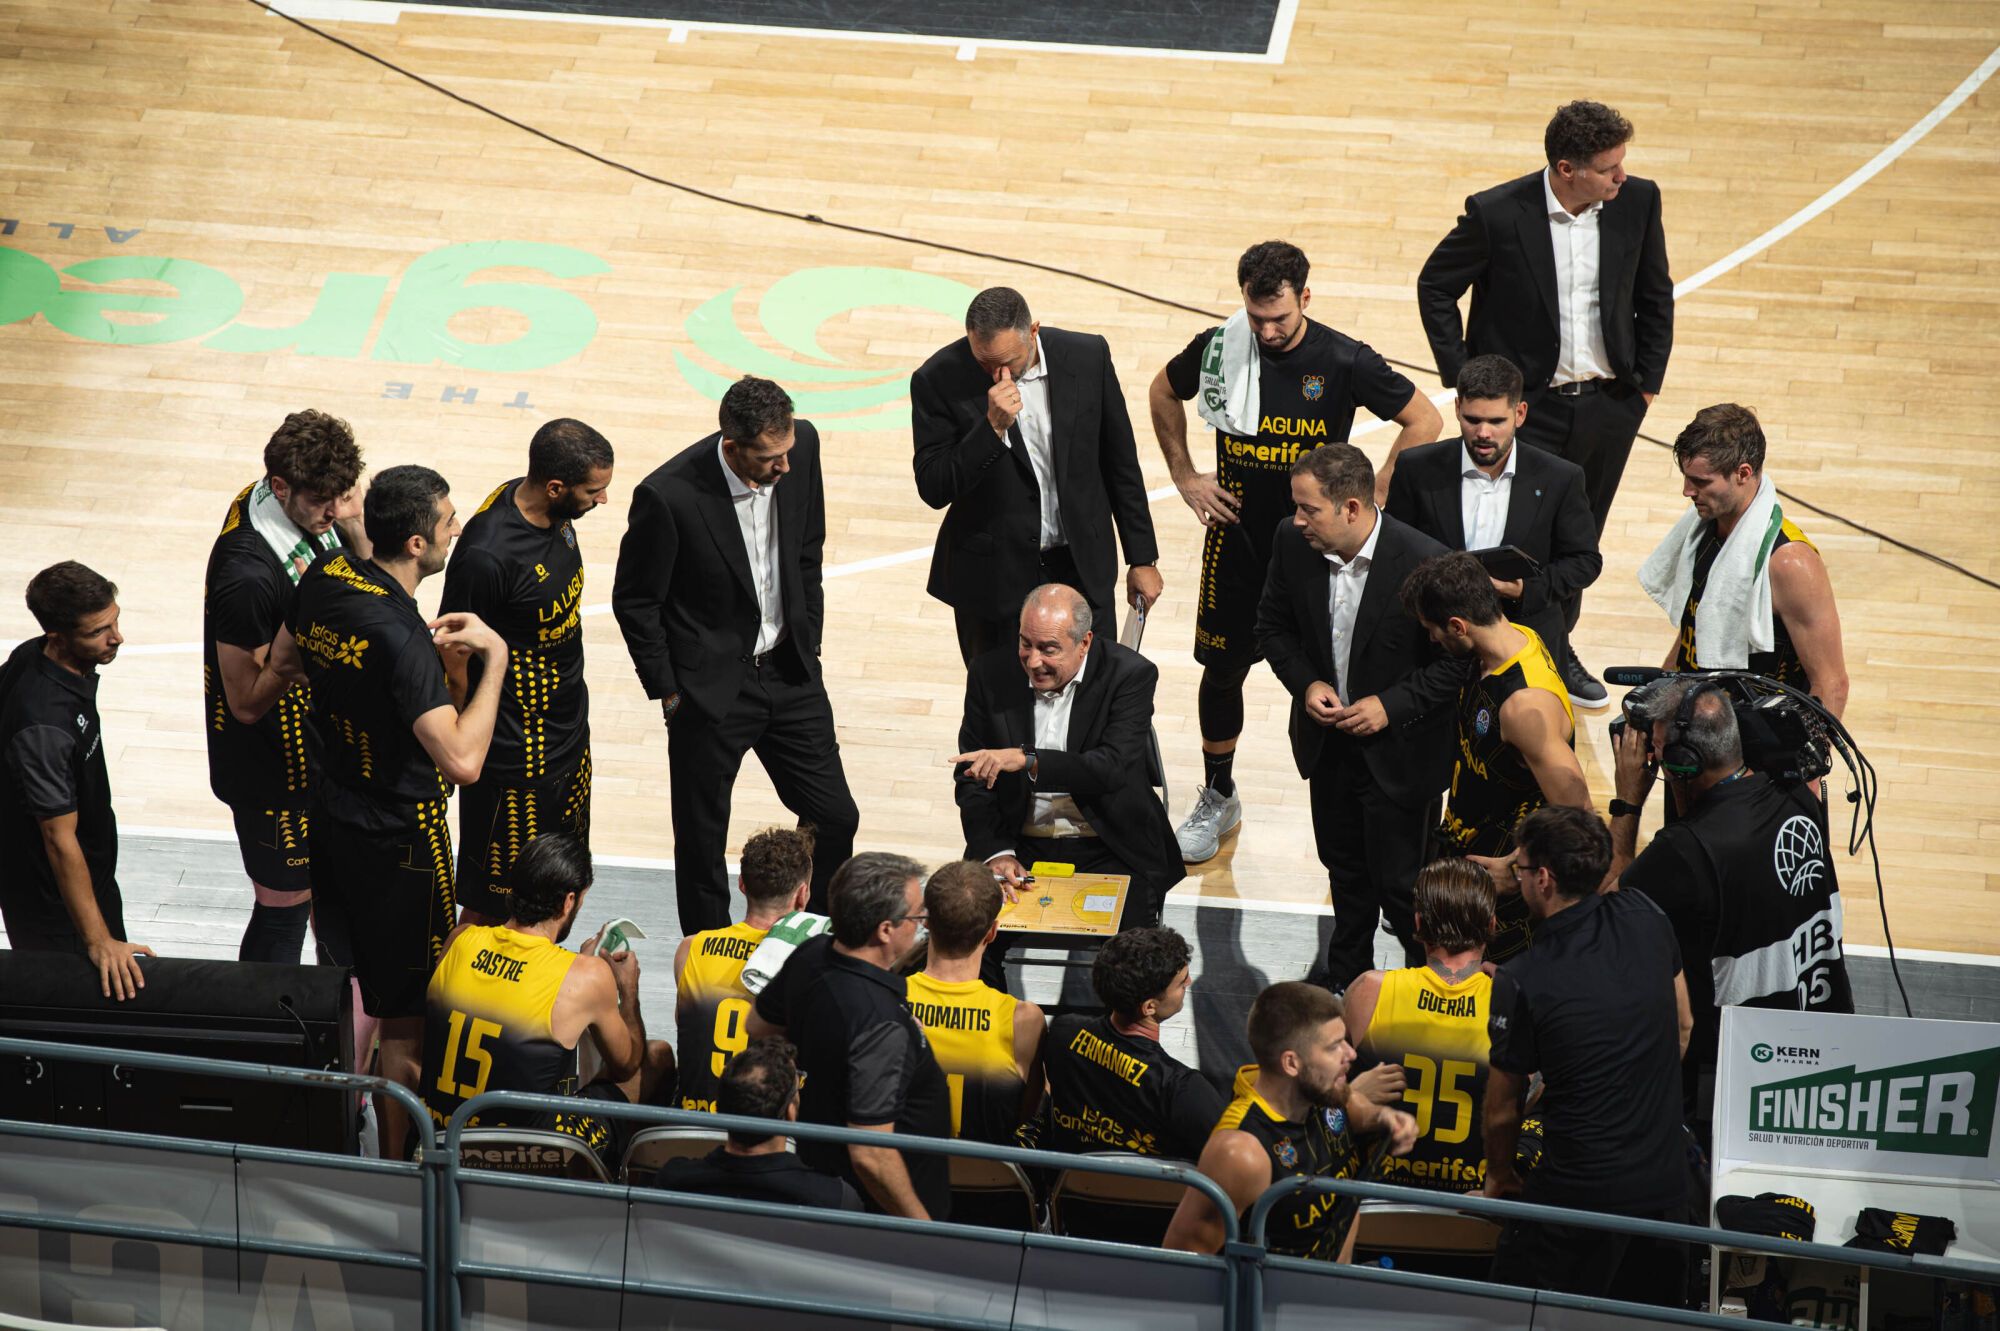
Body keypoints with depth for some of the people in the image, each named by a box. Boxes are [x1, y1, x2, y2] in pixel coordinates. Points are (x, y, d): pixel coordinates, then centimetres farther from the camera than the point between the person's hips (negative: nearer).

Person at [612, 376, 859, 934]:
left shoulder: (799, 446, -11)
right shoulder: (669, 496, -26)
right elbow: (634, 602, -11)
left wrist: (807, 645, 10)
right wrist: (669, 693, -6)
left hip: (789, 674, 4)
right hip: (710, 688, -4)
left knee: (836, 818, 8)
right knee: (701, 843, 9)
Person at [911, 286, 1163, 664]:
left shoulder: (1088, 356, -7)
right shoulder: (939, 381, -15)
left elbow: (1120, 463, 3)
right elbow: (933, 490, -16)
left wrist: (1143, 559, 7)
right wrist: (993, 427, -29)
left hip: (1082, 571, 2)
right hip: (994, 579, -2)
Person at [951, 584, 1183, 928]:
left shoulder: (1130, 675, -9)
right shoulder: (991, 675, 0)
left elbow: (1113, 767, -21)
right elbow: (971, 778, 3)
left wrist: (1027, 760, -33)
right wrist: (996, 853, -12)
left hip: (1105, 849, -2)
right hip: (1021, 846, 2)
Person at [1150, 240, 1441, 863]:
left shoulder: (1343, 362, -15)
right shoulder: (1220, 349, -9)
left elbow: (1423, 421, -5)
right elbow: (1165, 392, 13)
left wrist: (1372, 498, -8)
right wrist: (1184, 476, 9)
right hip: (1236, 538, 2)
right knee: (1222, 669, 11)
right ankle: (1217, 799, 30)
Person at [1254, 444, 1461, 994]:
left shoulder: (1425, 562, -26)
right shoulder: (1292, 543, -12)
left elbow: (1458, 659, -16)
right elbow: (1273, 625, 5)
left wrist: (1392, 705, -23)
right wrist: (1305, 684, -12)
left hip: (1398, 749, -5)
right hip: (1328, 738, 5)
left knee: (1399, 881, 4)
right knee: (1345, 867, 23)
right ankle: (1345, 974, 44)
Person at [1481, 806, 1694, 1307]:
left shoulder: (1521, 984, -17)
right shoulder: (1646, 918, -3)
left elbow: (1503, 1110, -4)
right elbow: (1683, 1026, 14)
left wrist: (1499, 1175, 16)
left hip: (1582, 1195, -6)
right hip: (1667, 1185, 6)